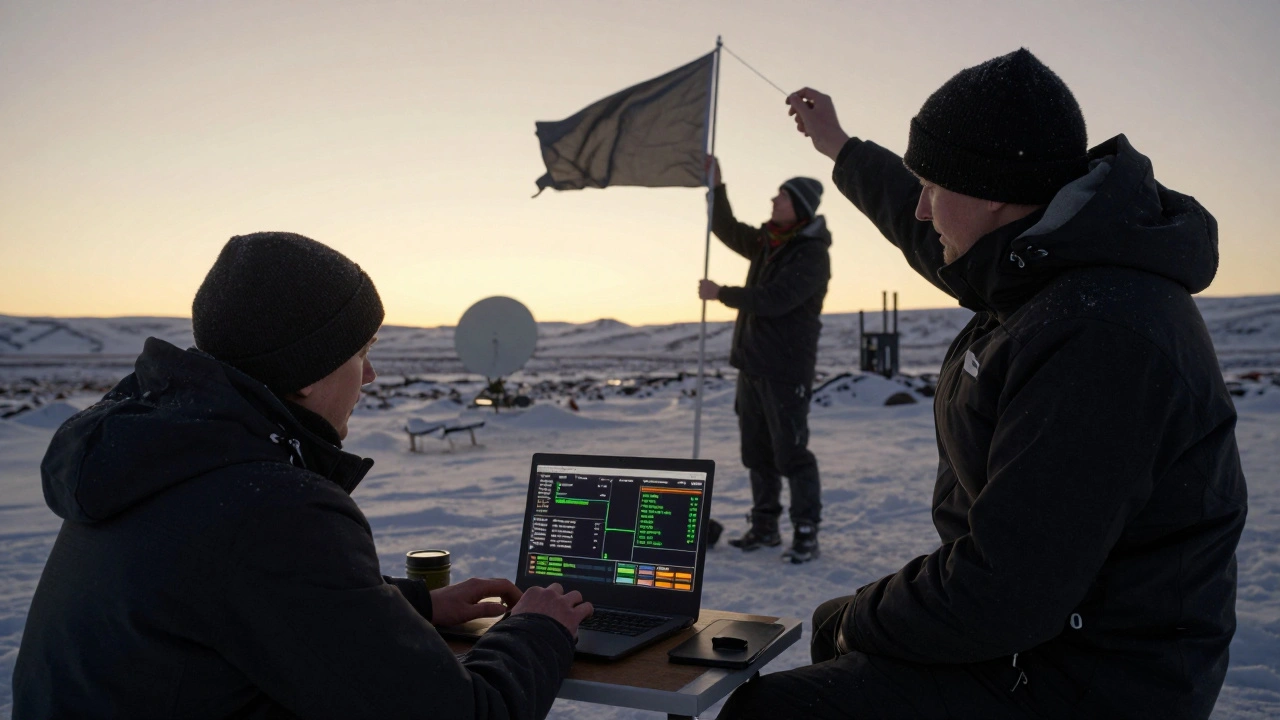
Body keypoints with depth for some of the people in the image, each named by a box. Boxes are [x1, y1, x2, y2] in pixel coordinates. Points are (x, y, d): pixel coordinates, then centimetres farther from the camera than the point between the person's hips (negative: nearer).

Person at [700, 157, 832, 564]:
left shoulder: (812, 255, -15)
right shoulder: (767, 241, 12)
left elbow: (772, 300, -24)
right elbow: (727, 230, 24)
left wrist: (720, 294, -14)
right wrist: (716, 186, 11)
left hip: (786, 369, -9)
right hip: (752, 363, 9)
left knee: (790, 452, -7)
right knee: (757, 451, 13)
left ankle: (806, 534, 1)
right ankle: (764, 527, 23)